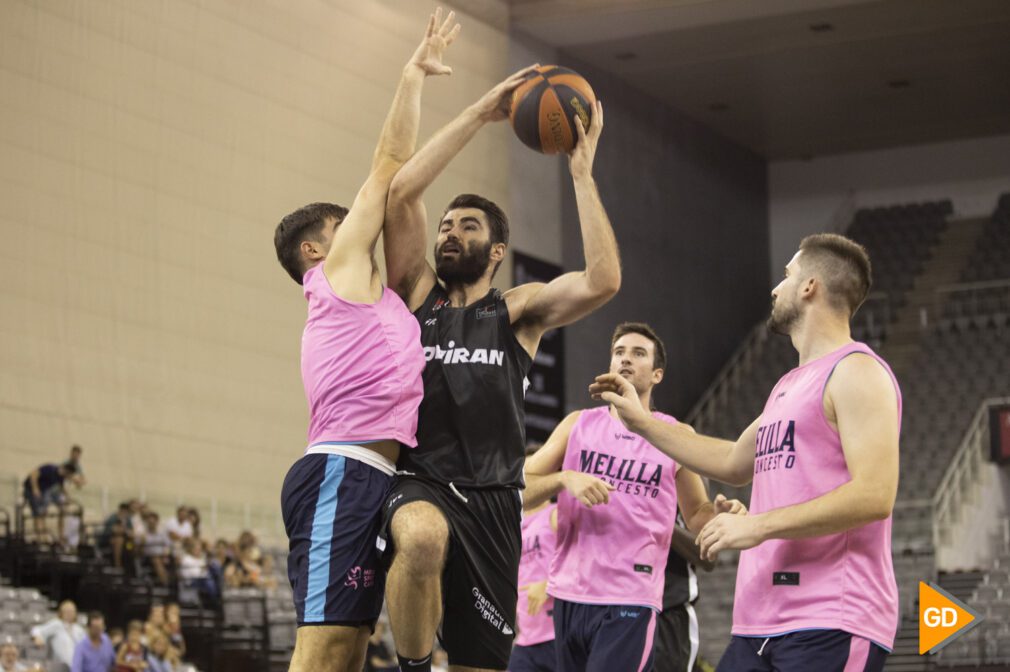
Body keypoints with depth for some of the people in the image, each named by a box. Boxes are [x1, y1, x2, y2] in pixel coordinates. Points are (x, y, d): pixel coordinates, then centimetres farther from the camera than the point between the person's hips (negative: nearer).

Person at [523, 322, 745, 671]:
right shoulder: (579, 424, 8)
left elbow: (695, 513, 15)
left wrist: (719, 513, -7)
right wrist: (564, 478, -14)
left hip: (631, 602, -3)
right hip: (569, 594, 3)